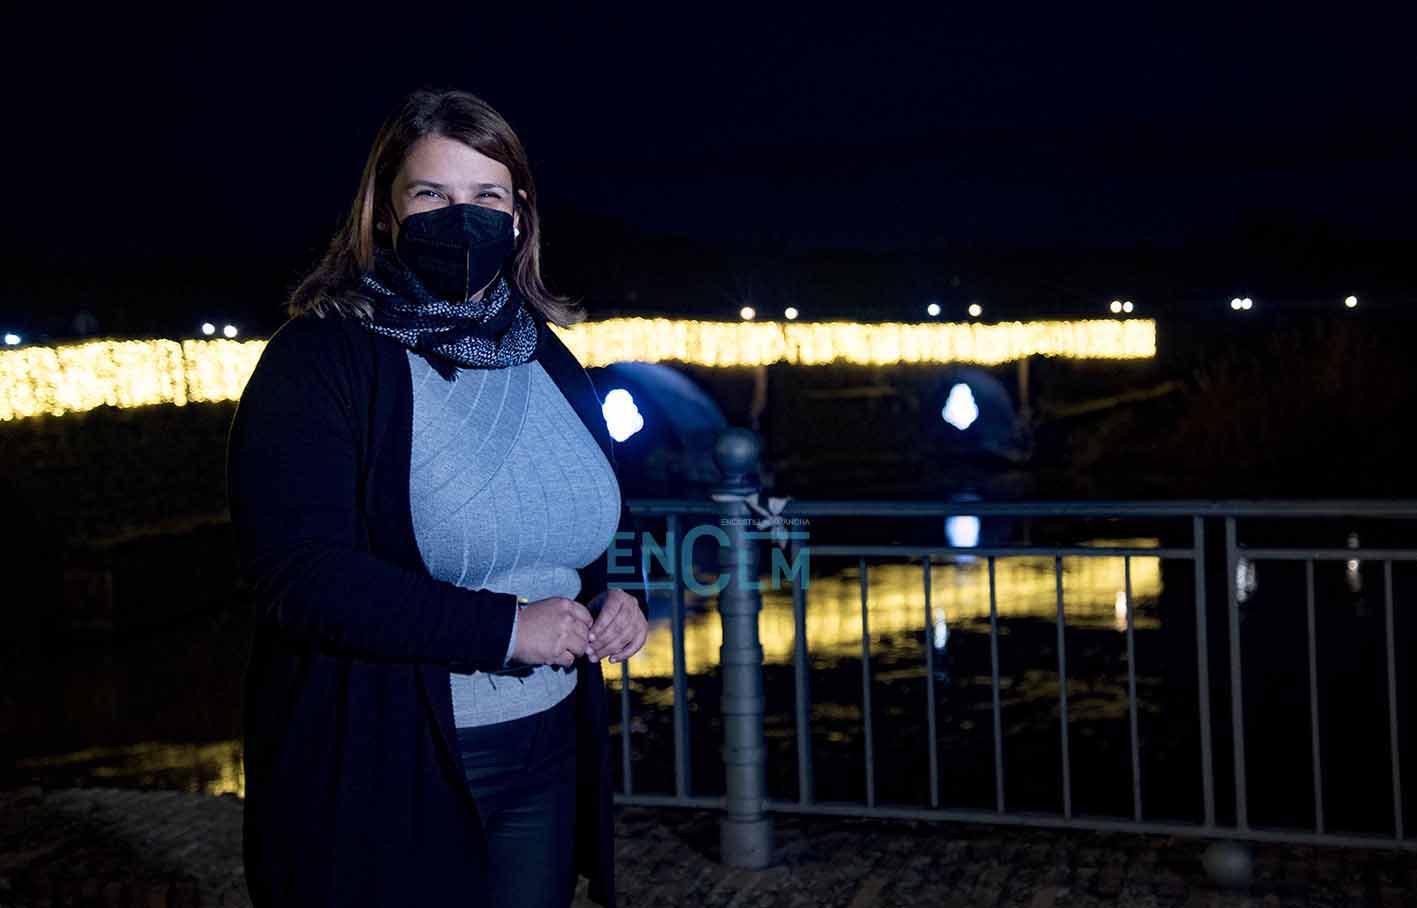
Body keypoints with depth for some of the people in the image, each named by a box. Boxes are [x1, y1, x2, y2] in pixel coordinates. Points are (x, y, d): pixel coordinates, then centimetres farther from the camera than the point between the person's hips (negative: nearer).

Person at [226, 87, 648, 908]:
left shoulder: (549, 360, 7)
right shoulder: (318, 359, -13)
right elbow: (300, 571, -23)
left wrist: (618, 599, -3)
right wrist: (503, 628, -24)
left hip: (545, 753, 6)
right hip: (384, 770, -6)